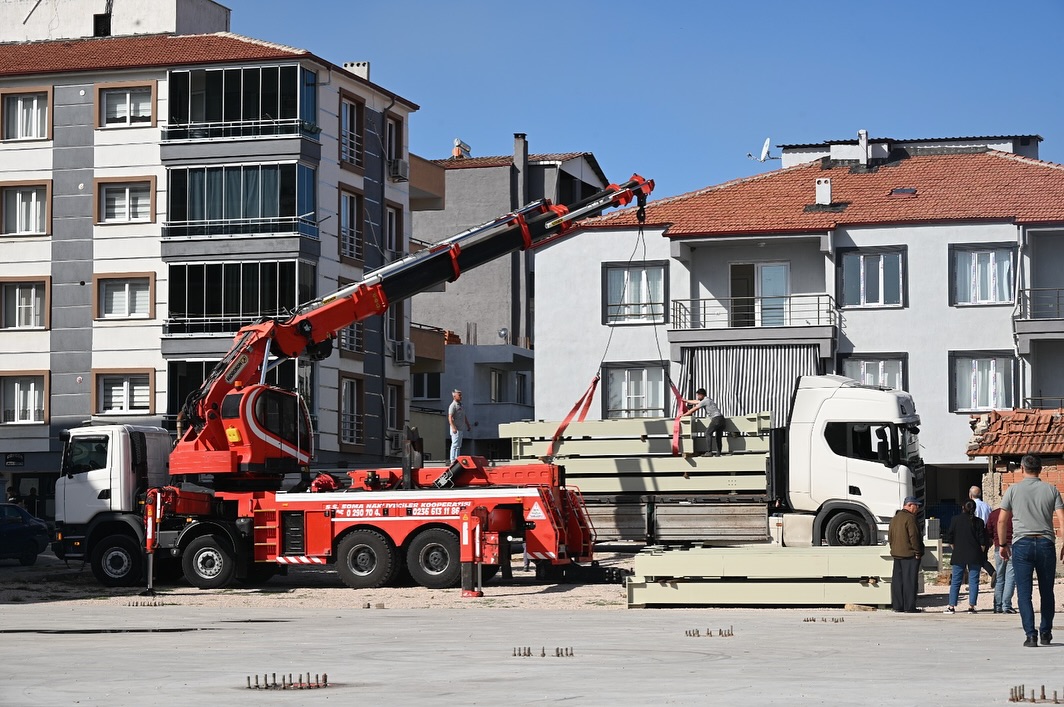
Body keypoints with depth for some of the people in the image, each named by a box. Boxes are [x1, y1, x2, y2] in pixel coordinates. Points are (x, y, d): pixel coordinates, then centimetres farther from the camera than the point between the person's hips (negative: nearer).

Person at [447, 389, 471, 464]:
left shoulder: (460, 405, 18)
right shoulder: (453, 405, -11)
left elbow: (465, 417, 27)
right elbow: (450, 417, -20)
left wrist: (468, 426, 25)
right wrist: (453, 427, -29)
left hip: (461, 428, 10)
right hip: (456, 429, -10)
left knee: (459, 446, 11)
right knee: (455, 445, -10)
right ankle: (453, 461, -10)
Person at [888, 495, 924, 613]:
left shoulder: (895, 518, 14)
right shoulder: (910, 518, -14)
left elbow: (890, 536, 17)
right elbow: (914, 537, -17)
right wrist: (918, 552, -11)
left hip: (897, 554, 8)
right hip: (910, 554, -8)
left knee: (897, 580, 10)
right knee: (910, 580, -5)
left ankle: (897, 605, 13)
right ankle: (909, 607, -6)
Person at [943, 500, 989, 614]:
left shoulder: (956, 519, -1)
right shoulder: (978, 521, -3)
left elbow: (949, 537, 3)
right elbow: (982, 541, -3)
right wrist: (981, 552, 10)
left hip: (959, 555, 1)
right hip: (974, 555, -1)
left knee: (955, 581, 5)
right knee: (973, 581, 3)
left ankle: (952, 606, 1)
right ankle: (971, 606, -2)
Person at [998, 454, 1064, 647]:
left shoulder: (1013, 490, 3)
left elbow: (1002, 520, 3)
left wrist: (1003, 544, 14)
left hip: (1022, 544, -1)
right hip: (1046, 544, 1)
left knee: (1024, 593, 0)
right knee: (1047, 592, 14)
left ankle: (1030, 635, -9)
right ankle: (1046, 633, 21)